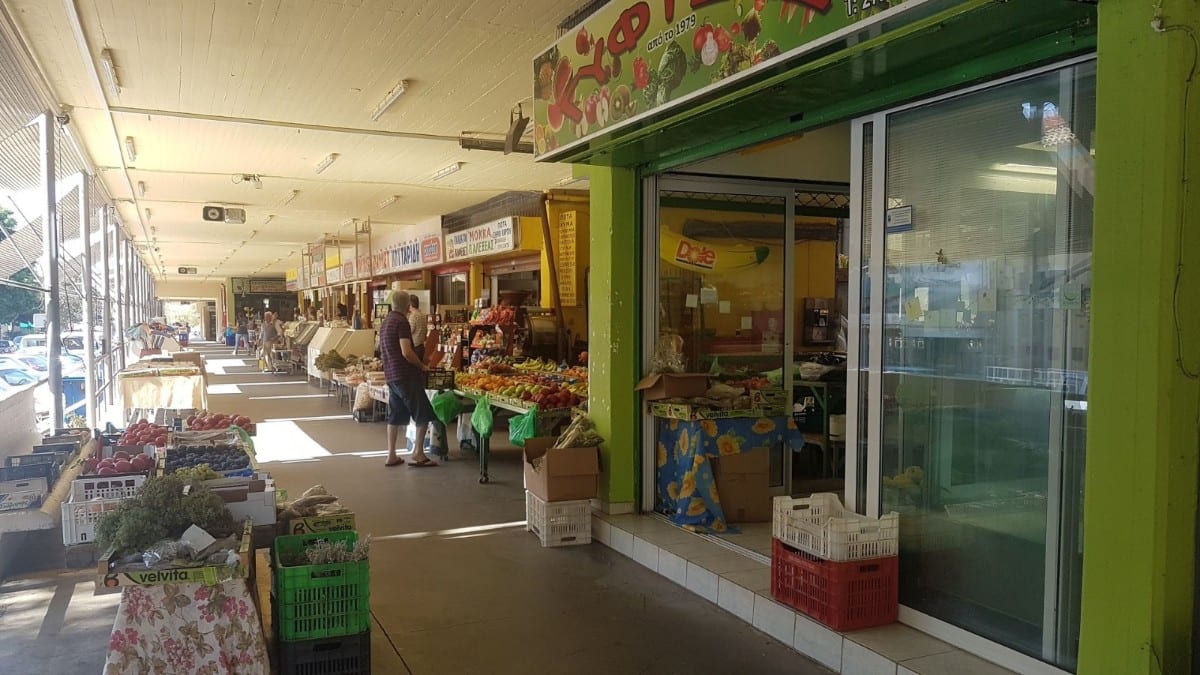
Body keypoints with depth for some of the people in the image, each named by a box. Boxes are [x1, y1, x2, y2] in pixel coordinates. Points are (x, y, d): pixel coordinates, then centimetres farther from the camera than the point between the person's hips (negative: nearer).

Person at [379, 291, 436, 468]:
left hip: (391, 375, 9)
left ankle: (391, 455, 13)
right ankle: (417, 454, -3)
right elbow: (406, 352, -22)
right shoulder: (401, 321, -14)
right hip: (406, 375, -9)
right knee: (423, 415, -2)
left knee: (395, 416, 12)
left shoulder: (385, 322, 14)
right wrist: (422, 366, -8)